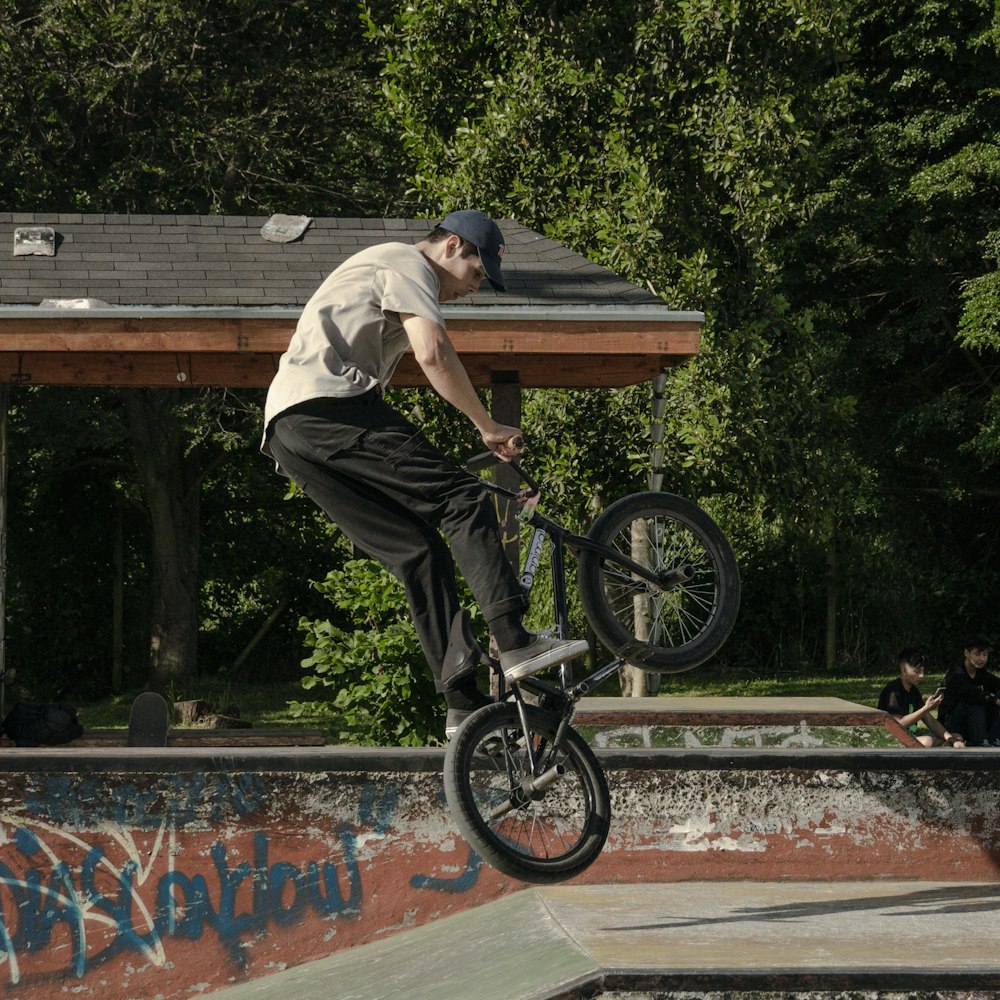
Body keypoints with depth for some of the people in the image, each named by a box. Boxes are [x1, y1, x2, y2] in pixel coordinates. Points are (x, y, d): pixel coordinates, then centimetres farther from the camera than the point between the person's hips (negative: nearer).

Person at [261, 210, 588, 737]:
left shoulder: (381, 269, 36)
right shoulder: (408, 266, 3)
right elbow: (433, 352, -14)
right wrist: (488, 427, -7)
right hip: (327, 407, -10)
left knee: (420, 552, 3)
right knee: (463, 499, -14)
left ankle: (463, 703, -6)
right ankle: (515, 643, -27)